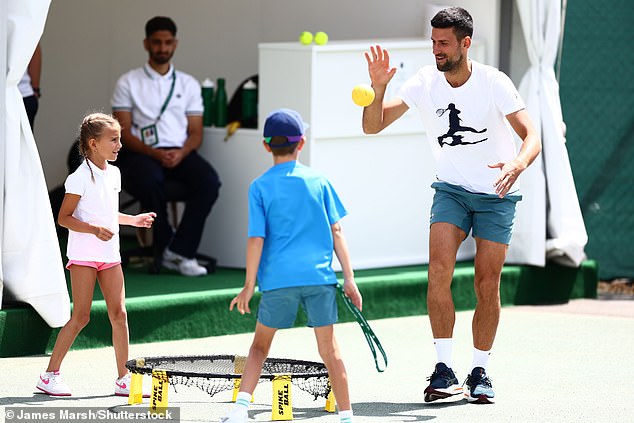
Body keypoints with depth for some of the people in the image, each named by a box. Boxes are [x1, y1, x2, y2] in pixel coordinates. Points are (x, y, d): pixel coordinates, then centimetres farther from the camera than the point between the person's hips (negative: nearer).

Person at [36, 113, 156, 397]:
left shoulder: (114, 174, 11)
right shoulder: (80, 178, -12)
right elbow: (64, 218, -13)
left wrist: (134, 220, 14)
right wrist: (94, 229, -25)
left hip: (110, 255, 7)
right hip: (83, 254, -7)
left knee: (119, 313, 2)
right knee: (81, 316, -5)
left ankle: (123, 378, 7)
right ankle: (50, 375, 4)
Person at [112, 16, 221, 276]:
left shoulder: (188, 85, 18)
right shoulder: (128, 83, 9)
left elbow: (195, 133, 12)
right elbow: (124, 132, 0)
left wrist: (181, 153, -12)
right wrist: (154, 153, -16)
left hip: (179, 153, 3)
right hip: (141, 153, -3)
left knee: (209, 181, -29)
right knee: (150, 179, -39)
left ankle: (179, 251, -25)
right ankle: (165, 248, -22)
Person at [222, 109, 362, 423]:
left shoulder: (260, 187, 2)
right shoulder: (318, 181, 6)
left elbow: (256, 239, -2)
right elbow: (336, 231, 4)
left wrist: (249, 287, 3)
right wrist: (349, 278, 6)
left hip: (279, 279, -1)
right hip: (320, 277, 1)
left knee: (260, 345, 14)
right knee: (329, 349, 6)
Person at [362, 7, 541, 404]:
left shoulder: (494, 83, -17)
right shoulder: (426, 82, -9)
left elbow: (532, 137, -21)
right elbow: (372, 126, -11)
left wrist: (517, 165, -42)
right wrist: (379, 87, -29)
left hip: (497, 193, -2)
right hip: (452, 189, 2)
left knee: (488, 285, -1)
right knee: (440, 268, -20)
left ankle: (480, 372, 16)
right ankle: (445, 369, -18)